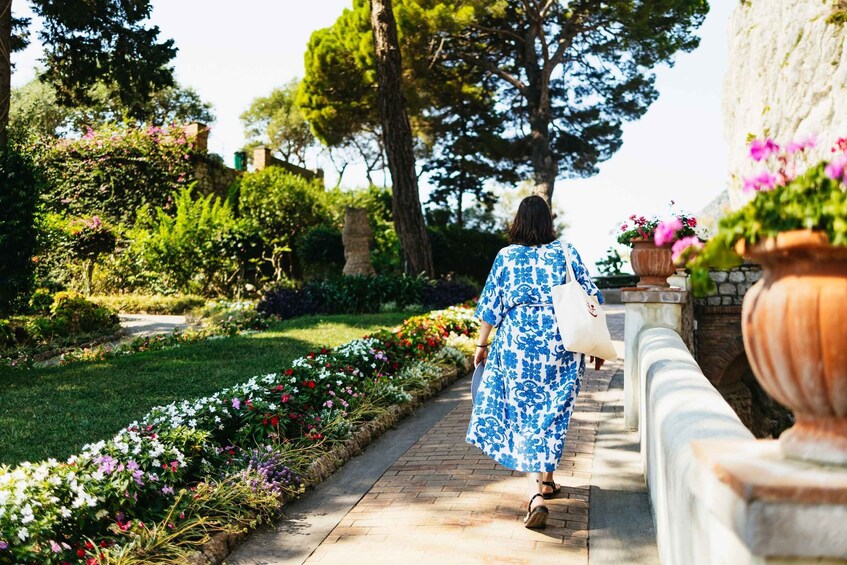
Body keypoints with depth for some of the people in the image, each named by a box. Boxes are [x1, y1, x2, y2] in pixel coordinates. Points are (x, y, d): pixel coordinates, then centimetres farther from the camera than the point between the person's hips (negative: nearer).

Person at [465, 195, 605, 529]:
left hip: (518, 342, -1)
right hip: (561, 343, 2)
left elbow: (490, 305, 3)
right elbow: (590, 299, 3)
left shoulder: (506, 257, 1)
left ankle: (536, 495, -12)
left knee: (524, 414, 1)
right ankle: (547, 480, 30)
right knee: (553, 412, 16)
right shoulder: (567, 253, 3)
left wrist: (482, 344, 14)